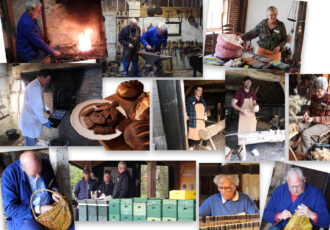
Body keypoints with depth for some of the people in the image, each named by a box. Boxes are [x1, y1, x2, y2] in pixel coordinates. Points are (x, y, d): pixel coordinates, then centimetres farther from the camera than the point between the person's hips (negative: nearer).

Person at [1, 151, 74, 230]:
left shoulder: (45, 163, -4)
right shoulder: (9, 174, -17)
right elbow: (10, 208, -16)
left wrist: (54, 191, -3)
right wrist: (38, 210, -22)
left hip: (49, 208, 4)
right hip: (24, 215, -4)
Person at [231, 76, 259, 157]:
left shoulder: (252, 92, 8)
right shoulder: (239, 92, -6)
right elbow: (233, 103, -8)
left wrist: (255, 107, -5)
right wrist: (241, 110, -19)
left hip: (251, 114, 4)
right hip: (242, 114, -3)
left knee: (253, 131, 3)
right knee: (241, 132, 0)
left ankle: (253, 149, 12)